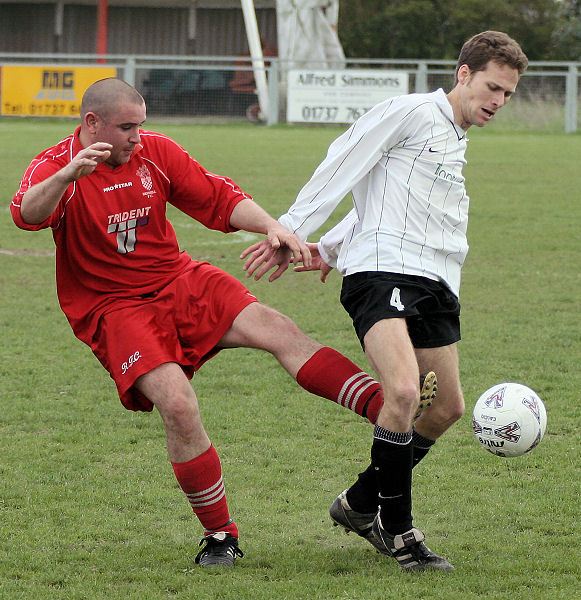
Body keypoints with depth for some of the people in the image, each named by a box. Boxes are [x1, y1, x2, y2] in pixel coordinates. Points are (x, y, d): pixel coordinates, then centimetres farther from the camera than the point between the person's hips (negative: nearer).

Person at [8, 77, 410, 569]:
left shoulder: (155, 151, 3)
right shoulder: (56, 167, -10)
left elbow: (219, 200, 8)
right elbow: (28, 214, -32)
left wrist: (271, 226, -10)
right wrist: (67, 175, -51)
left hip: (181, 282, 4)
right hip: (114, 308, -4)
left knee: (275, 328, -18)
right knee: (178, 404, -25)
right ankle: (220, 535, -10)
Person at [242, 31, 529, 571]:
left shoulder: (456, 143, 25)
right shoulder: (412, 112, -3)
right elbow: (343, 166, -5)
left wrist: (329, 249, 24)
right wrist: (290, 233, -6)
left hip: (434, 283, 9)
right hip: (383, 271, -9)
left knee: (448, 407, 8)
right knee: (403, 391, -26)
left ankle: (360, 503, 25)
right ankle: (395, 529, -13)